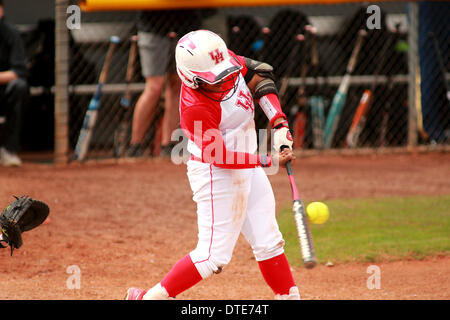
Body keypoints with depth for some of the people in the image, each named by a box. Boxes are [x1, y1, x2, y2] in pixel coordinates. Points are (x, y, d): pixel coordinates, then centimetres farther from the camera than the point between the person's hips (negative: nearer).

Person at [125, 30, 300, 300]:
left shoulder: (226, 60, -10)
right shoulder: (195, 109, -30)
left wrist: (280, 123, -4)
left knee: (269, 244, 12)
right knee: (214, 256, -6)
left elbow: (259, 77, 7)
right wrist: (269, 161, -23)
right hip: (217, 176, -8)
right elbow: (219, 157, -24)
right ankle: (152, 297, 4)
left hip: (248, 169, 8)